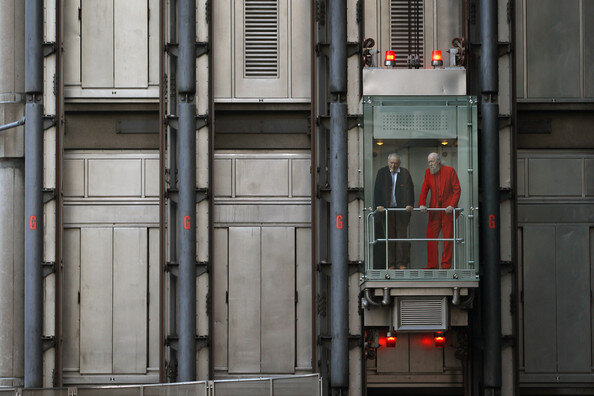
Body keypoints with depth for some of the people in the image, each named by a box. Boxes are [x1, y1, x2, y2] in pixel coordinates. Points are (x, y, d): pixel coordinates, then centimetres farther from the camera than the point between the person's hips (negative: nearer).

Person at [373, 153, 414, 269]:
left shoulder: (405, 173, 7)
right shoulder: (382, 172, 8)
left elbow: (410, 189, 2)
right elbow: (377, 189, 2)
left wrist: (410, 204, -12)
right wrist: (378, 205, -10)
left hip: (401, 209, -1)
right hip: (386, 209, 1)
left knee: (401, 235, -3)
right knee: (389, 236, 0)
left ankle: (402, 263, 0)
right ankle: (391, 264, 3)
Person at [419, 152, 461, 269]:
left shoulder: (450, 171, -2)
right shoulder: (428, 172, 11)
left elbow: (457, 189, -3)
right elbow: (424, 189, 9)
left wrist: (452, 205, -13)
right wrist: (422, 204, -7)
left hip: (448, 210, -4)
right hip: (434, 210, 4)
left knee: (448, 237, -1)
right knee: (431, 237, 0)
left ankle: (446, 266, 3)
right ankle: (432, 265, 5)